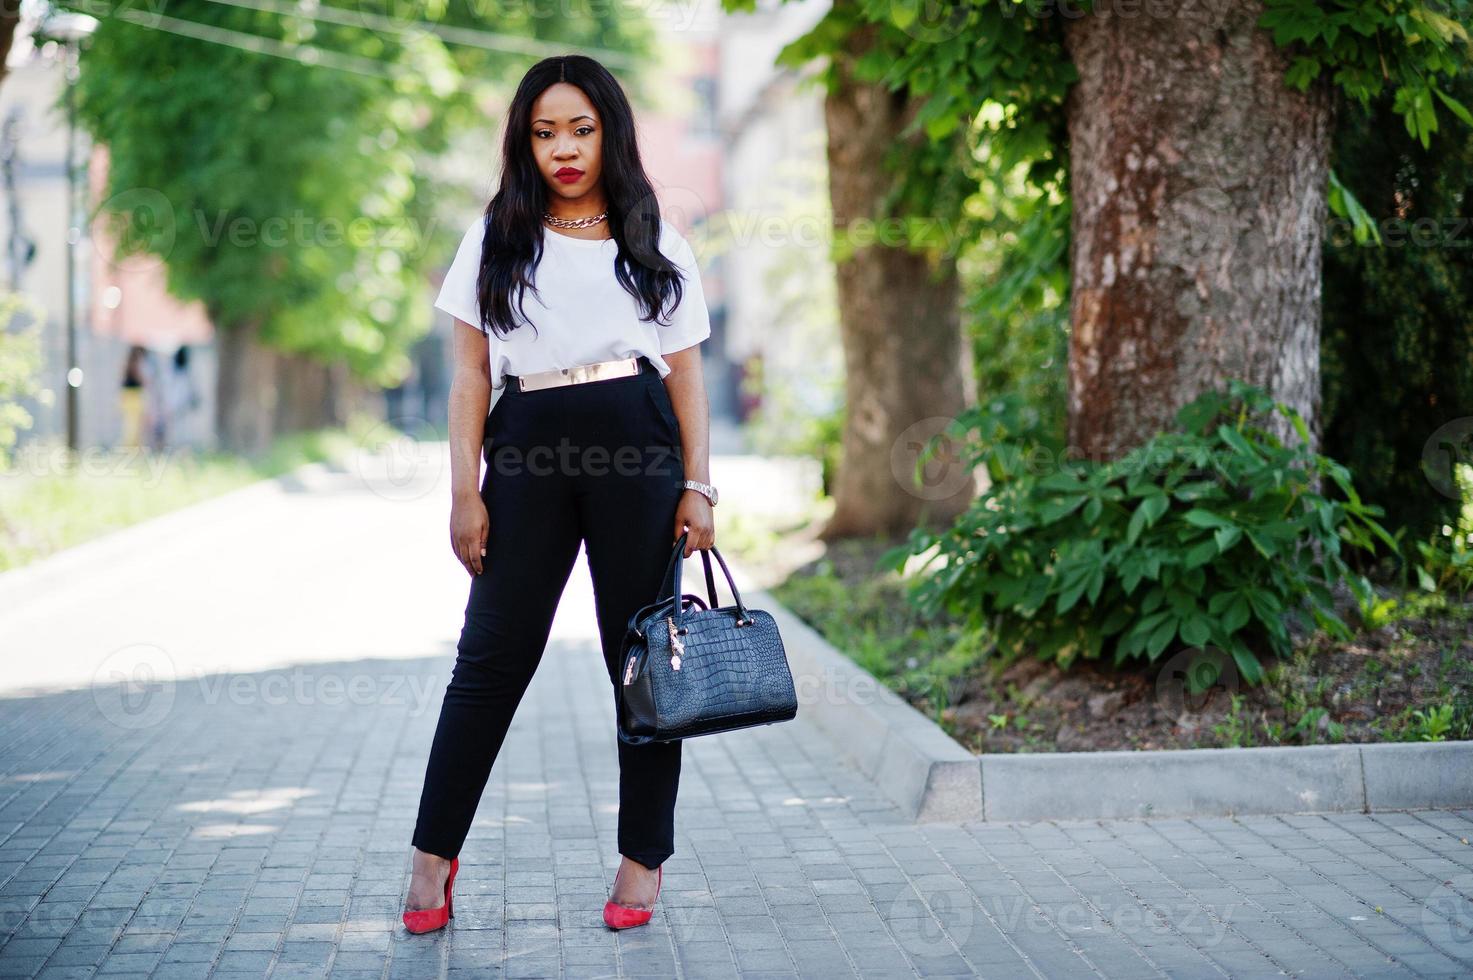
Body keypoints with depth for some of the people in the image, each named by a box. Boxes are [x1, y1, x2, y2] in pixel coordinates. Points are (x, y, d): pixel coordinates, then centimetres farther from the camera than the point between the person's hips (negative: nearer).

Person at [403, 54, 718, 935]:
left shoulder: (657, 244, 12)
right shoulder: (496, 238, 13)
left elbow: (687, 374, 10)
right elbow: (472, 374, 9)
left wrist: (698, 487, 0)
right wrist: (465, 491, 1)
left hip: (636, 443, 0)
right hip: (528, 446, 0)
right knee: (492, 655, -2)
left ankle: (643, 857, 13)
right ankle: (435, 855, 6)